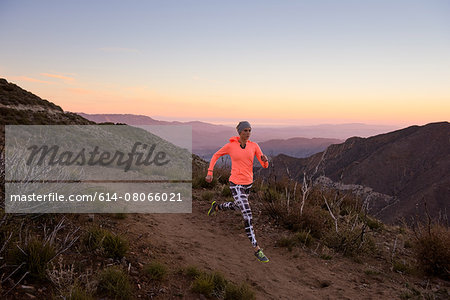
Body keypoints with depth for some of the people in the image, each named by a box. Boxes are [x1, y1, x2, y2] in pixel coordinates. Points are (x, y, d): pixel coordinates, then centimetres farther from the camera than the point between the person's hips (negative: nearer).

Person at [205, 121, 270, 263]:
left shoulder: (254, 146, 0)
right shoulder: (230, 146, -8)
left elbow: (265, 165, -3)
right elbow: (216, 155, 8)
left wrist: (265, 159, -28)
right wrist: (210, 172, 1)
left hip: (248, 183, 6)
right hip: (236, 184, -6)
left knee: (237, 207, 29)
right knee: (248, 216, -12)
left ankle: (216, 206, 59)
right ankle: (257, 250, -3)